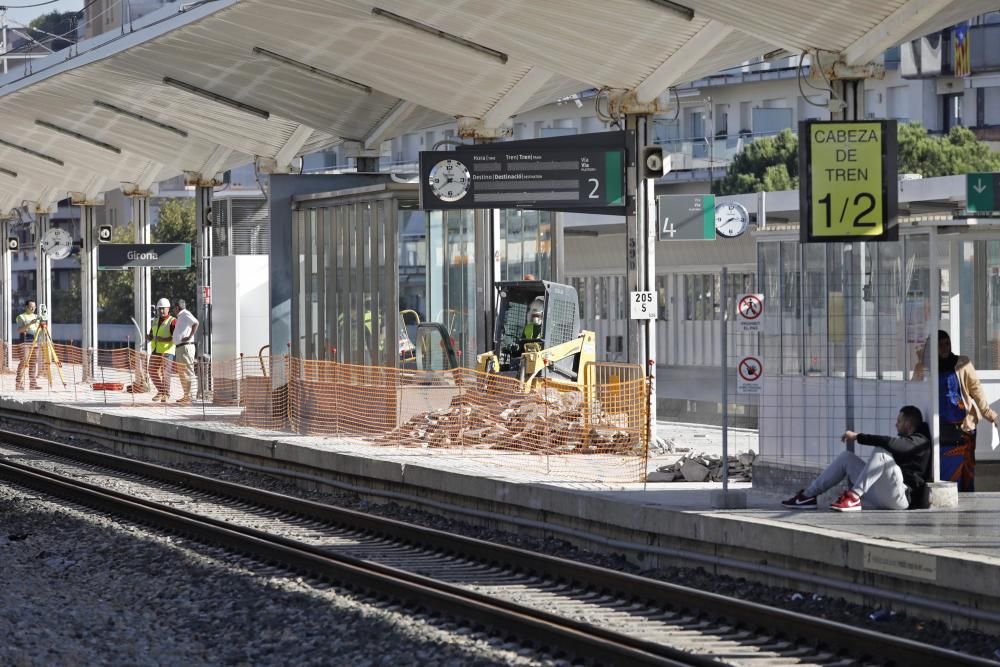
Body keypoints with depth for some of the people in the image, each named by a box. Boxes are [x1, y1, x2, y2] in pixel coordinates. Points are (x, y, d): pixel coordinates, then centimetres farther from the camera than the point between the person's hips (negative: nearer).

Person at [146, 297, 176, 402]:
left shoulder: (172, 321, -5)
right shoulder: (156, 321, 18)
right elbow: (151, 336, 22)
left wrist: (163, 339, -25)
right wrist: (148, 338, -2)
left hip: (167, 351, -7)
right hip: (155, 351, 7)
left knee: (165, 372, -10)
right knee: (153, 371, 7)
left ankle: (166, 394, -4)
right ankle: (160, 392, 20)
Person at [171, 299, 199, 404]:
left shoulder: (185, 314, -10)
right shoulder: (180, 317, 21)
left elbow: (195, 323, -26)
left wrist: (190, 336, -24)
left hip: (185, 347, -11)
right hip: (179, 348, 11)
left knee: (187, 372, -11)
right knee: (181, 373, 14)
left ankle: (189, 396, -13)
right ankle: (186, 395, 18)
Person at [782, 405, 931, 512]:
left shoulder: (919, 442, -2)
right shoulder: (904, 441, 30)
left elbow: (889, 443, -19)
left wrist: (858, 437, -15)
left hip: (900, 496, -9)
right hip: (880, 500, 9)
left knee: (881, 453, -29)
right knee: (847, 457, 10)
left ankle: (853, 497, -34)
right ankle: (808, 495, 3)